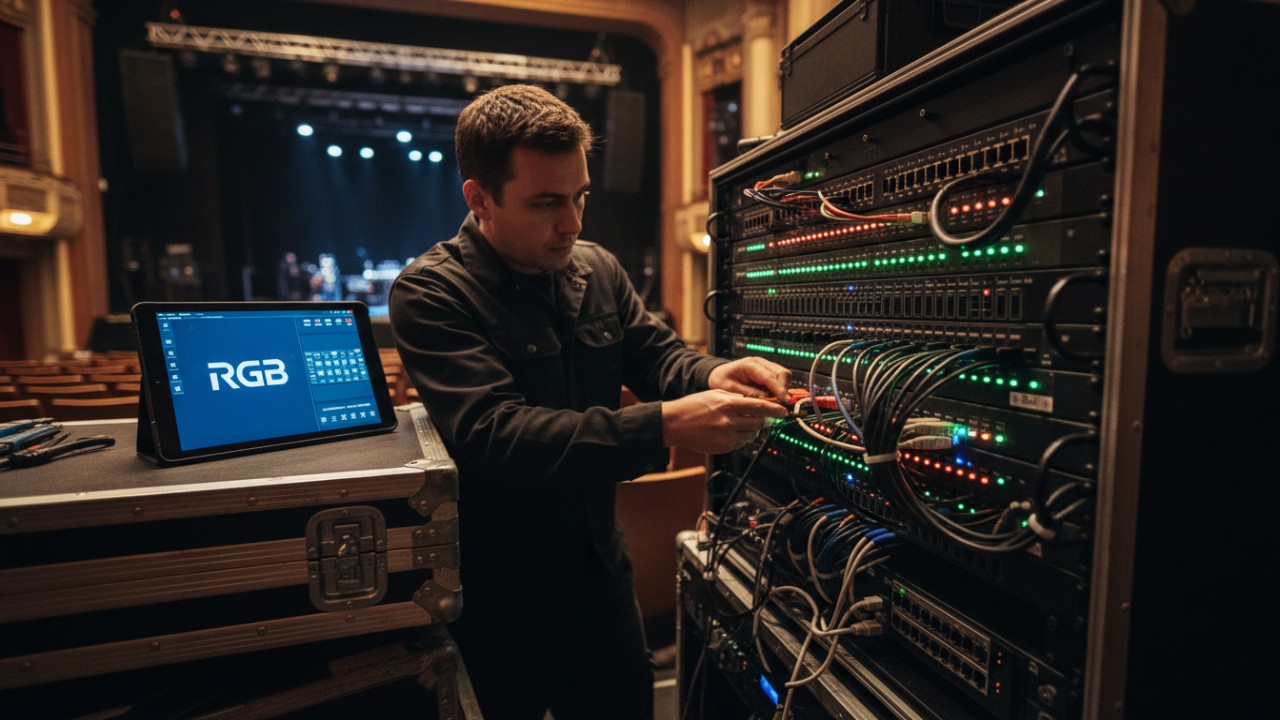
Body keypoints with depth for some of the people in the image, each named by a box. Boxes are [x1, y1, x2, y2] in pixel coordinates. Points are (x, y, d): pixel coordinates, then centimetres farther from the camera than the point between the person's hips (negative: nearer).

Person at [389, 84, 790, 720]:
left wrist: (713, 376, -21)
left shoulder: (598, 270, 0)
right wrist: (664, 427, -38)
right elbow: (493, 435, -30)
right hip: (498, 589, -5)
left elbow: (656, 354, 3)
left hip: (599, 564, 6)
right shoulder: (430, 293, -19)